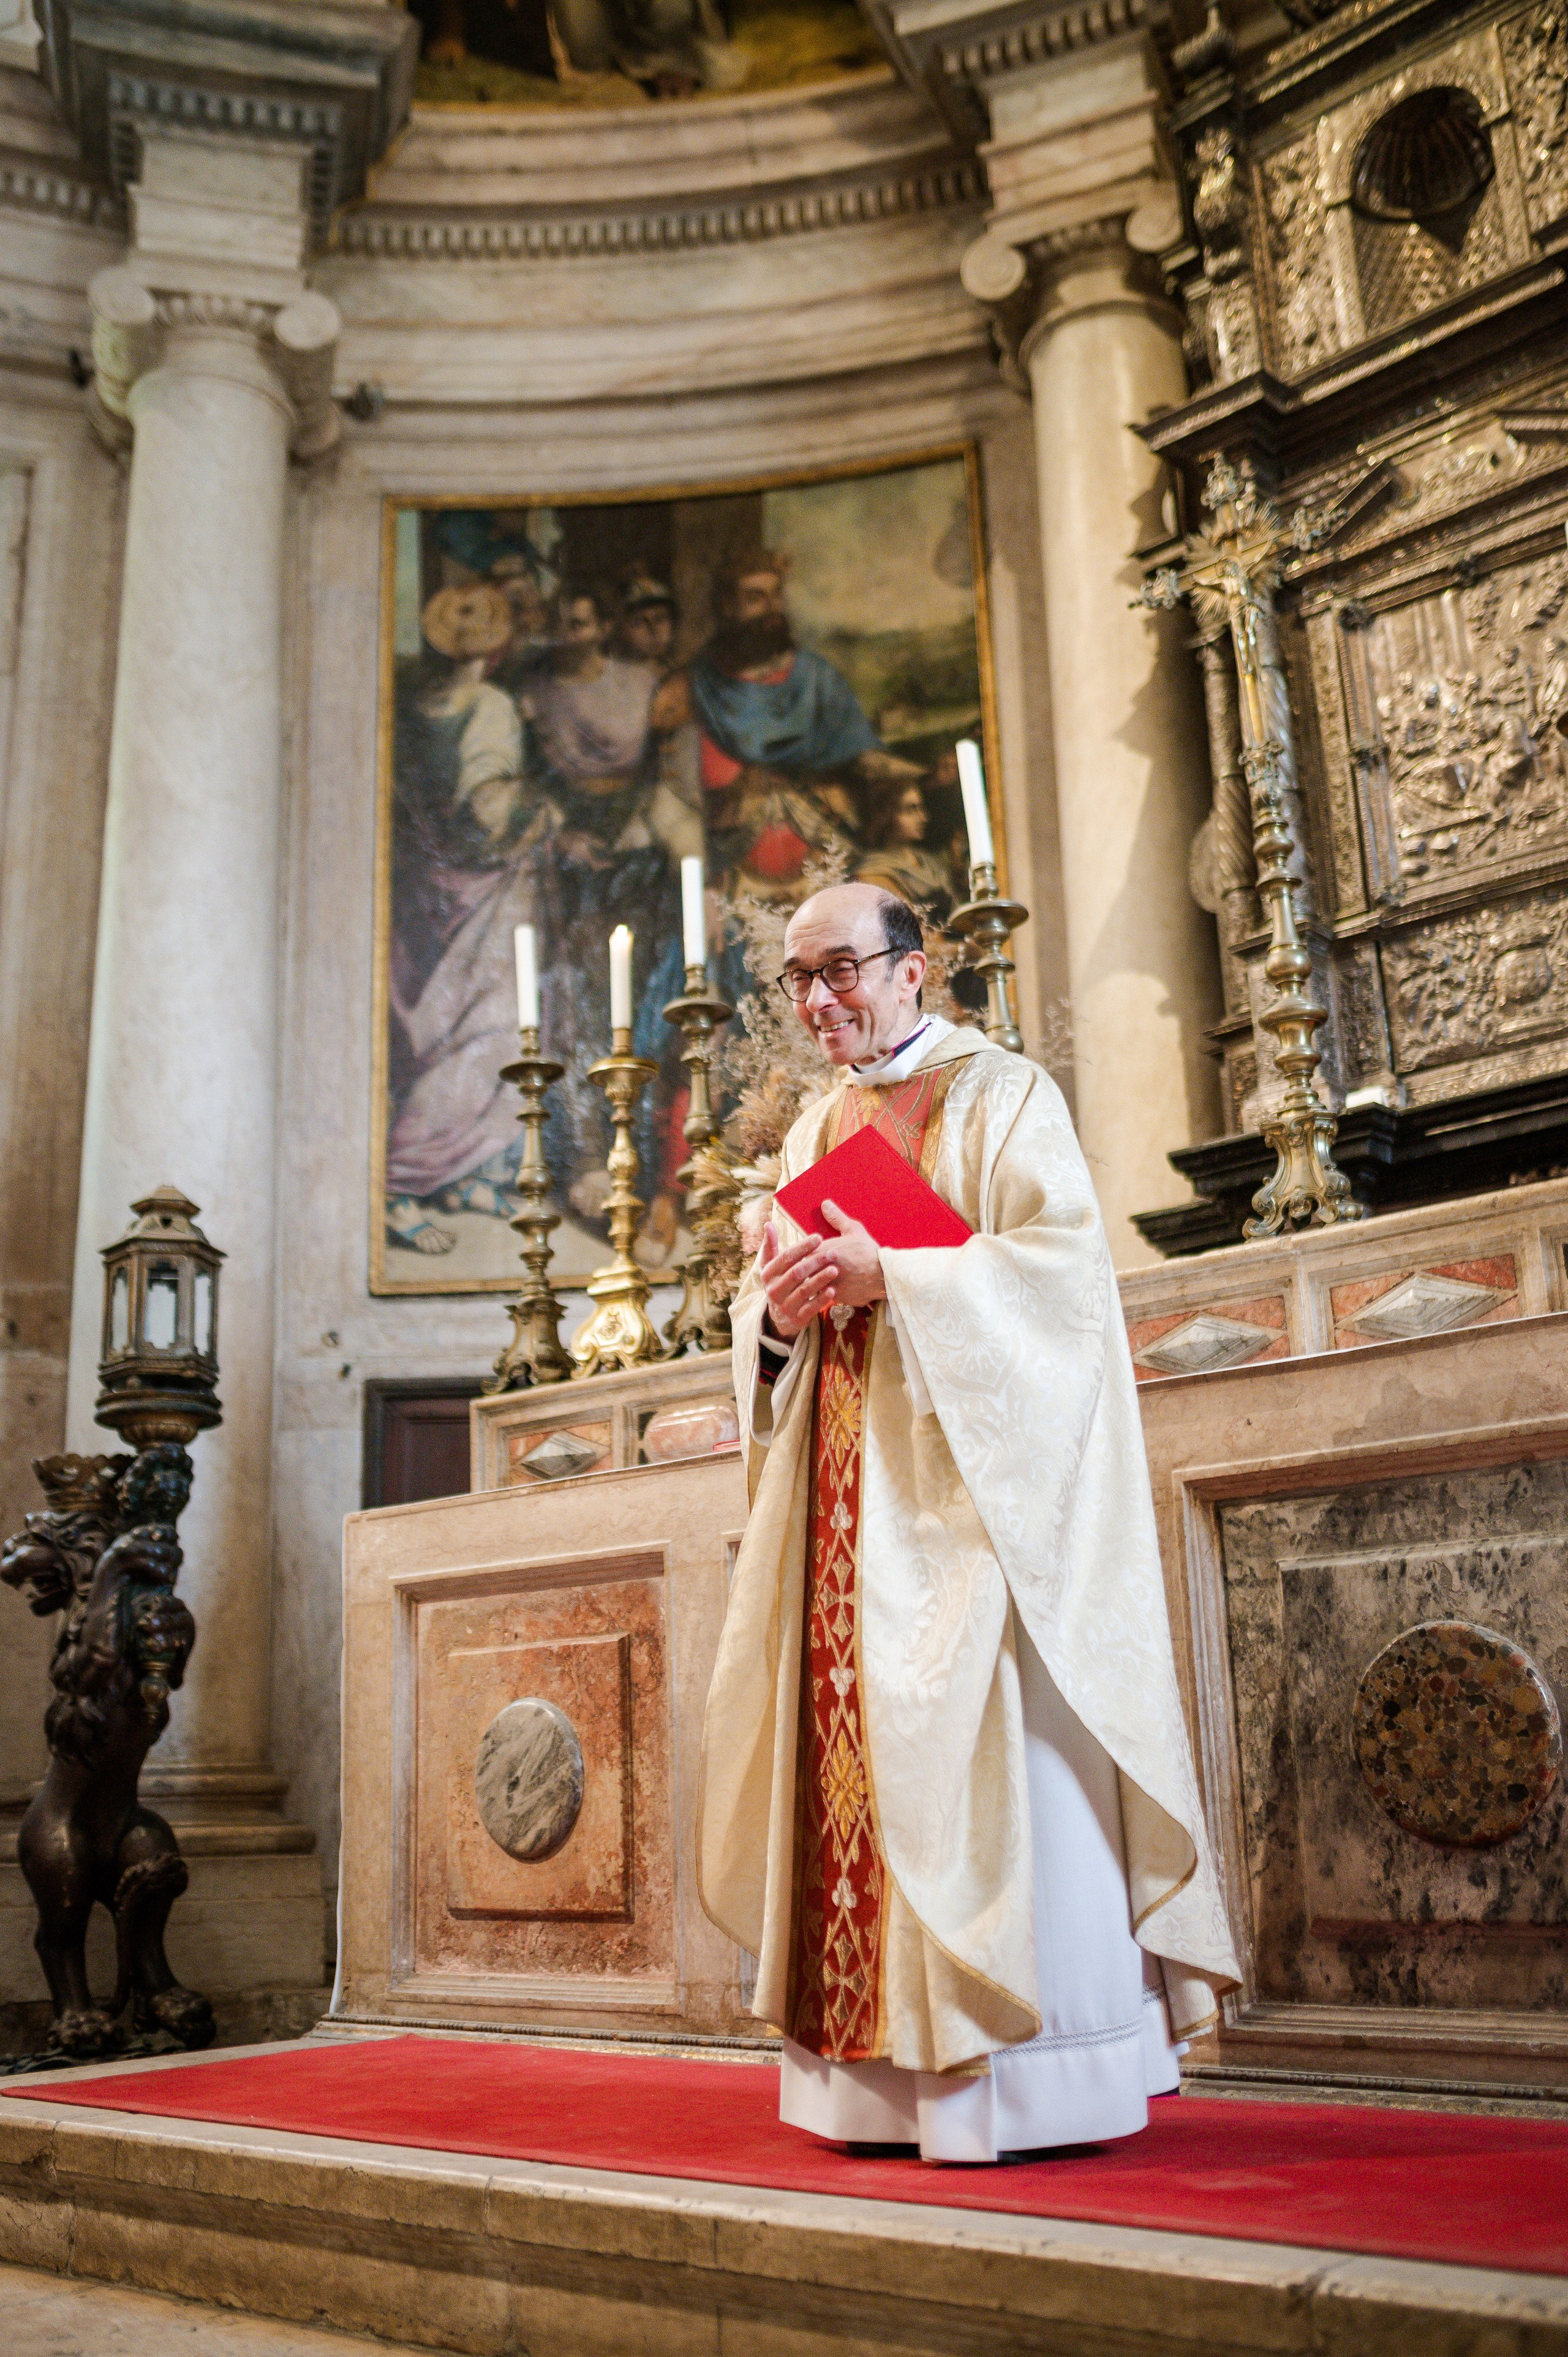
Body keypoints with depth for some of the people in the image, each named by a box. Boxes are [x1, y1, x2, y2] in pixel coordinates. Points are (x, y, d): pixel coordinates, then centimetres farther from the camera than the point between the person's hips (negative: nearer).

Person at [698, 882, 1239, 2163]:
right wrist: (780, 1310, -5)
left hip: (966, 1482, -6)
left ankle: (1021, 2069, 0)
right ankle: (886, 2066, 11)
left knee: (984, 1742, -8)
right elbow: (763, 1307, 18)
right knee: (851, 1742, 3)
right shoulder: (816, 1131, 19)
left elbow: (1062, 1260, -13)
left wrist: (887, 1274, -21)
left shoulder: (1003, 1095, 0)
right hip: (847, 1494, 6)